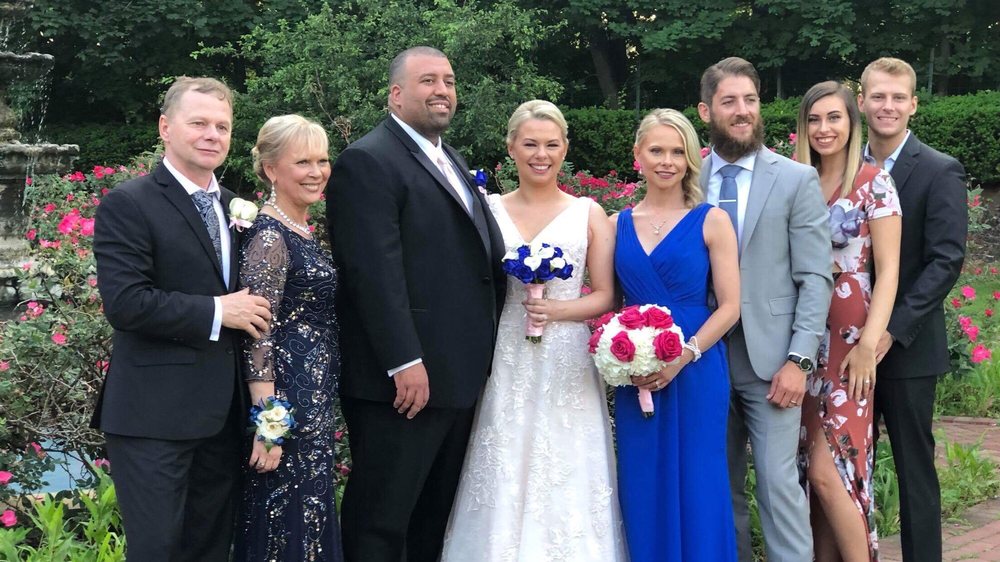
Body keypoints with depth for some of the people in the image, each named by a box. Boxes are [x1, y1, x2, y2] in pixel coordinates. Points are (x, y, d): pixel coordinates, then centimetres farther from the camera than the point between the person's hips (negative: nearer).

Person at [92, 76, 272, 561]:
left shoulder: (235, 207, 14)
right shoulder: (128, 205, -9)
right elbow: (124, 303, -19)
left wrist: (250, 311, 5)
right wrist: (216, 312, -16)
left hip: (222, 411, 7)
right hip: (154, 415, -7)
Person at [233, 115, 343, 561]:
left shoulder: (302, 230, 12)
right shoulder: (269, 236, -16)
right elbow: (257, 336, -20)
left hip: (315, 403, 10)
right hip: (290, 402, -9)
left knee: (311, 518, 16)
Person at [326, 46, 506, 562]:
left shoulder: (452, 161, 18)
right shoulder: (367, 163, -11)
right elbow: (376, 274, -19)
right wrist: (405, 363, -24)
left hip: (460, 378, 9)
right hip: (405, 379, -9)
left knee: (438, 517, 17)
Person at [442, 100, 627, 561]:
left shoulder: (588, 214, 6)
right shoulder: (488, 211, 7)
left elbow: (605, 296, 4)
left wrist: (559, 309, -12)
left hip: (567, 367, 0)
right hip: (504, 366, 1)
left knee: (566, 484, -1)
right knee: (503, 483, 0)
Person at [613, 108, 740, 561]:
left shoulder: (711, 221, 0)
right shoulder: (619, 225, 10)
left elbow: (729, 307, -4)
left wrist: (682, 357, -16)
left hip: (695, 372, -3)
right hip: (635, 377, 3)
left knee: (696, 489, 1)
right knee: (643, 490, 7)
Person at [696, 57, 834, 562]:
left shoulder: (796, 179, 0)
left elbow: (815, 278, -3)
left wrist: (798, 360, -11)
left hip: (770, 359, -3)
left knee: (778, 482, -5)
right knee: (721, 486, 10)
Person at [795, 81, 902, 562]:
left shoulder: (872, 182, -4)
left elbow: (888, 271, -8)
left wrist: (869, 345, -16)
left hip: (848, 338, -5)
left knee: (828, 469, -10)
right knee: (815, 469, 8)